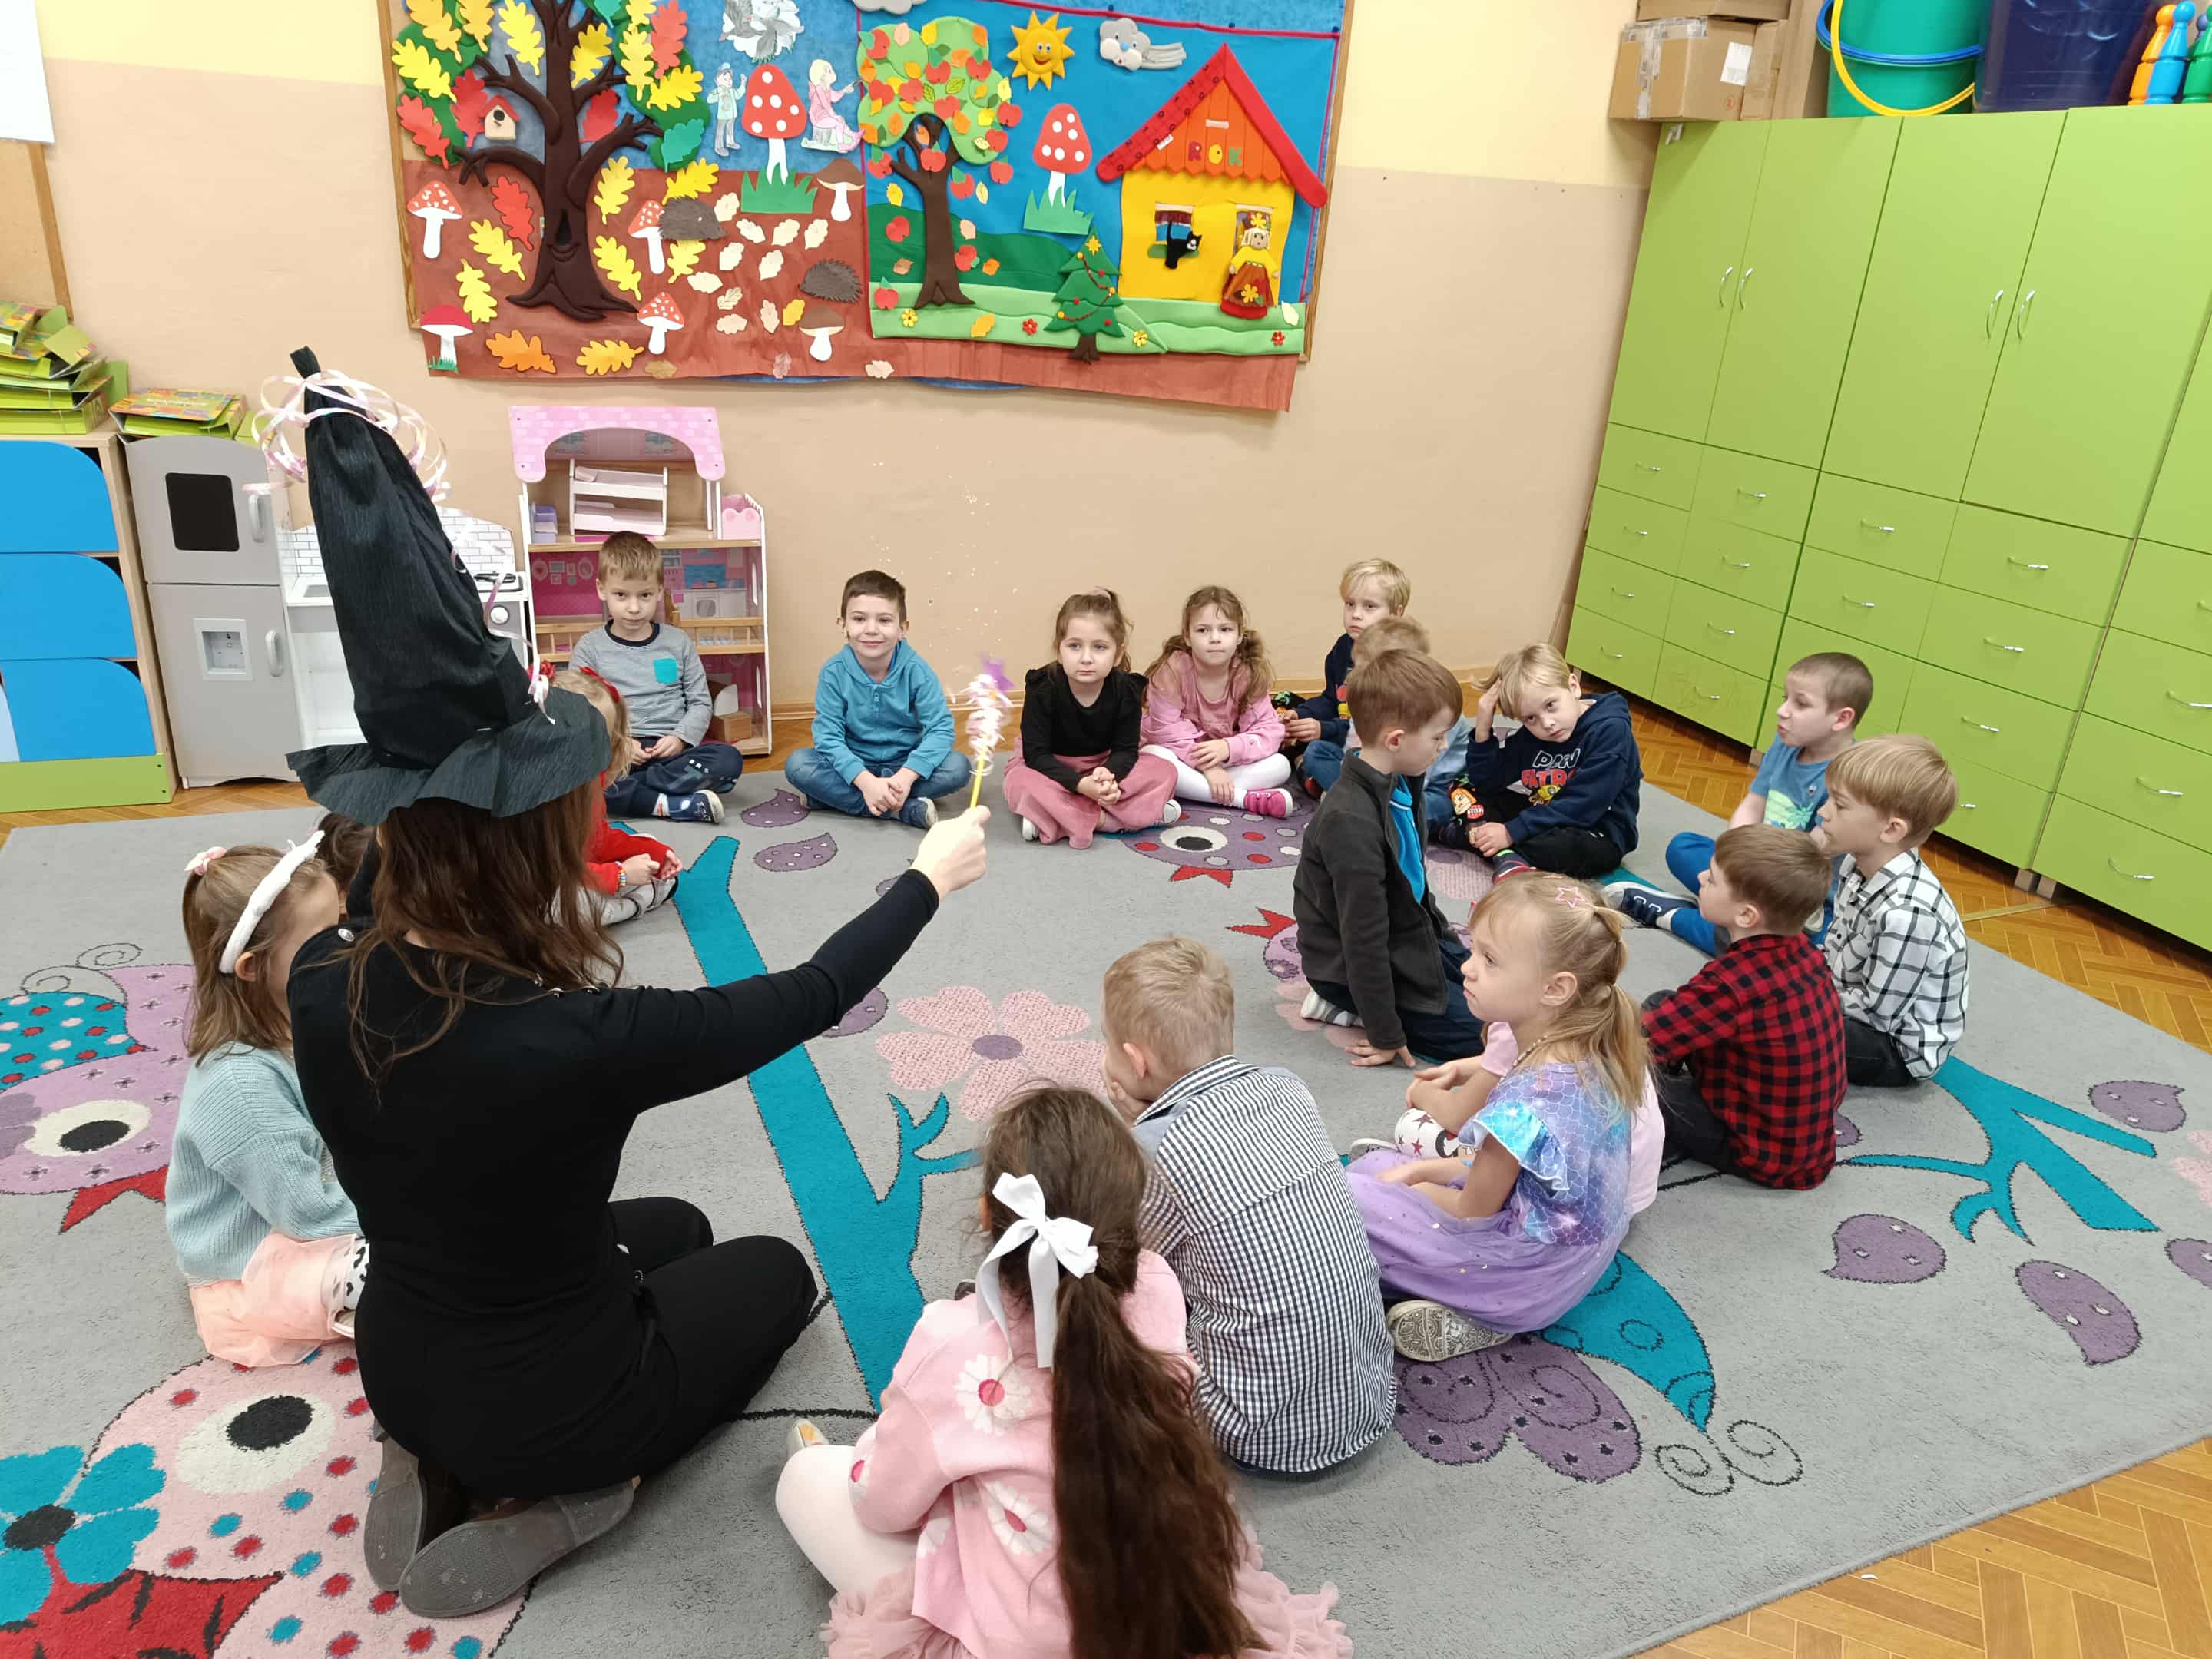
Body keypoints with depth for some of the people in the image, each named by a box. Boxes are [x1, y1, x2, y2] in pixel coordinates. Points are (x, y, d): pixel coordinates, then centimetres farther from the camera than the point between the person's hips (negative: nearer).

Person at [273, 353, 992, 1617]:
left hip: (400, 1366, 6)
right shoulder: (578, 1037, -36)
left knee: (676, 1227, 30)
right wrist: (930, 879, -5)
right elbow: (803, 1000, -20)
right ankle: (548, 1496, 7)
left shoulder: (323, 988, -20)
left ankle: (447, 1471, 15)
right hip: (547, 1395, -5)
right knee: (779, 1271, 23)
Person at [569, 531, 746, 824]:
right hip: (614, 753, -2)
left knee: (729, 759, -27)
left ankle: (625, 790, -23)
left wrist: (680, 738, -8)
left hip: (670, 749, 2)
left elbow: (700, 702, 10)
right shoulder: (589, 648, 6)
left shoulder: (678, 641, 10)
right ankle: (676, 805, -31)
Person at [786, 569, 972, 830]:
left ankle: (836, 797, -21)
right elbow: (828, 736, -18)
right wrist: (866, 782, -34)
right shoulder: (833, 673, -13)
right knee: (797, 764, -25)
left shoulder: (916, 670, -14)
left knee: (958, 766, -26)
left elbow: (942, 728, -19)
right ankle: (906, 809, -29)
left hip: (906, 764, 0)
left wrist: (906, 776, -33)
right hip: (855, 766, 0)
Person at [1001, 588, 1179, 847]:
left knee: (1164, 772, -17)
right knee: (1021, 784, -35)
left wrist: (1108, 775, -39)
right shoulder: (1042, 687, -24)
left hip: (1103, 766, 3)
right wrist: (1081, 784, -40)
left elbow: (1125, 750, -14)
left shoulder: (1127, 690, -18)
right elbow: (1036, 754, -25)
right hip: (1052, 768, -3)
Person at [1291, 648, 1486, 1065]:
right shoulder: (1353, 823, -32)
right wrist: (1387, 1035, -20)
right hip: (1354, 965, -9)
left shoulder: (1398, 786, -3)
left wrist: (1440, 935, 22)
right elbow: (1364, 937, -27)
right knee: (1474, 1034, -9)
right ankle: (1352, 1004, 1)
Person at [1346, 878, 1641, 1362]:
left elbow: (1474, 1212, -19)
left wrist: (1417, 1185, 0)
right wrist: (1423, 1170, 3)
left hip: (1529, 1276, -9)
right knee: (1372, 1165, 14)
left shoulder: (1528, 1099, -34)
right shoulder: (1593, 1055, -7)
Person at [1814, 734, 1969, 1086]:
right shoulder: (1864, 863, -9)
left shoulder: (1906, 913, -36)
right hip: (1859, 995, 9)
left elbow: (1876, 1011, -25)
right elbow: (1837, 942, 8)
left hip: (1901, 1046, -8)